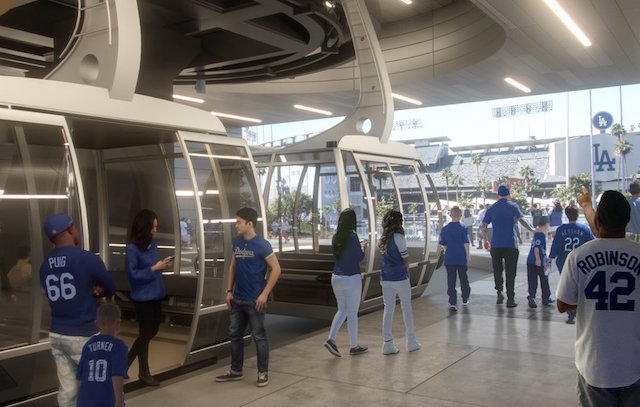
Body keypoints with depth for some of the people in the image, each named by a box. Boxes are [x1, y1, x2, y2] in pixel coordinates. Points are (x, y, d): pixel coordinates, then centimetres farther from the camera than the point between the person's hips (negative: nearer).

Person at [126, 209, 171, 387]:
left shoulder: (153, 243, 4)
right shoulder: (132, 248, -17)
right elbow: (133, 274, -18)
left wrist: (162, 264, -6)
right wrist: (154, 268, -22)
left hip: (156, 294, 7)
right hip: (143, 297, -7)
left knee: (153, 330, 17)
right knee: (146, 332, 6)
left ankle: (127, 361, 34)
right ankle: (144, 373, 23)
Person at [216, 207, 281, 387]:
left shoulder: (261, 244, -15)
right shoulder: (237, 242, 5)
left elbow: (276, 269, -14)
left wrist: (264, 294, -17)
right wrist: (229, 290, 8)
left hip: (255, 300, -7)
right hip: (237, 299, 7)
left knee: (259, 336, 3)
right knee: (234, 334, 14)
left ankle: (263, 373, 15)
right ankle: (236, 370, 28)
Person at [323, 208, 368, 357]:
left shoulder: (336, 237, 4)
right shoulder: (352, 236, -16)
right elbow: (359, 258, -12)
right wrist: (363, 248, 8)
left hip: (336, 278, 6)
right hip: (352, 279, -6)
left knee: (342, 310, 19)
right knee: (352, 313, 6)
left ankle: (331, 339, 5)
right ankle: (354, 346, 17)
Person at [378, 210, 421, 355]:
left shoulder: (382, 239, 7)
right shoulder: (398, 237, -13)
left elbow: (385, 255, 9)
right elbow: (405, 258, -9)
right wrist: (406, 270, 8)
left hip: (385, 278, 6)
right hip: (400, 277, -6)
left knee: (388, 309, 9)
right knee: (407, 307, 9)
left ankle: (387, 344, 9)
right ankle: (411, 341, 17)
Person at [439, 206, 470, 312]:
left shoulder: (445, 229, 0)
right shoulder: (462, 228, -9)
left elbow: (443, 244, 7)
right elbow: (466, 243, -9)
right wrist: (467, 255, 1)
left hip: (449, 258, 1)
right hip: (461, 258, -1)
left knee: (451, 280, 3)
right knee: (463, 279, 16)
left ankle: (452, 303, -4)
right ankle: (465, 300, 29)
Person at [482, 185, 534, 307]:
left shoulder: (492, 208, 9)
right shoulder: (513, 206, 1)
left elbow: (484, 226, 9)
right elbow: (521, 220, -15)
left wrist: (485, 240, 20)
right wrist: (532, 230, -9)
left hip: (495, 245, 2)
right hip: (511, 244, -2)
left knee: (497, 270, 16)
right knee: (510, 272, 3)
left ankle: (499, 292, 1)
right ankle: (510, 300, 5)